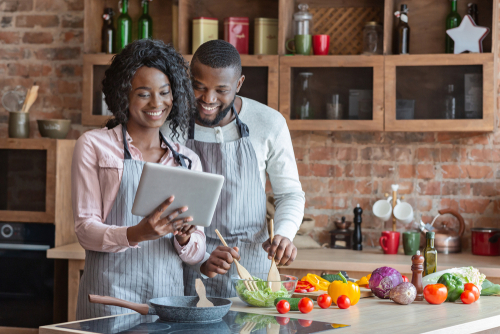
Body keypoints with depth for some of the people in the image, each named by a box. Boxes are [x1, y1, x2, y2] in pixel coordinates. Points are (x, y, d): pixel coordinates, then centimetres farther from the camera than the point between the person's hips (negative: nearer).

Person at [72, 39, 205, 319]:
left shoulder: (188, 160, 13)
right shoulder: (95, 146, 3)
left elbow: (197, 254, 12)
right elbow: (86, 229, -3)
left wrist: (184, 239, -10)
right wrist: (137, 234, -21)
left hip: (169, 294, 3)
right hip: (111, 296, -3)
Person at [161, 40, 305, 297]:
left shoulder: (269, 124, -2)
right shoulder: (169, 127, -6)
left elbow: (290, 193, 9)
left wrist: (284, 235, -12)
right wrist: (200, 258, -20)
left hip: (251, 266, 1)